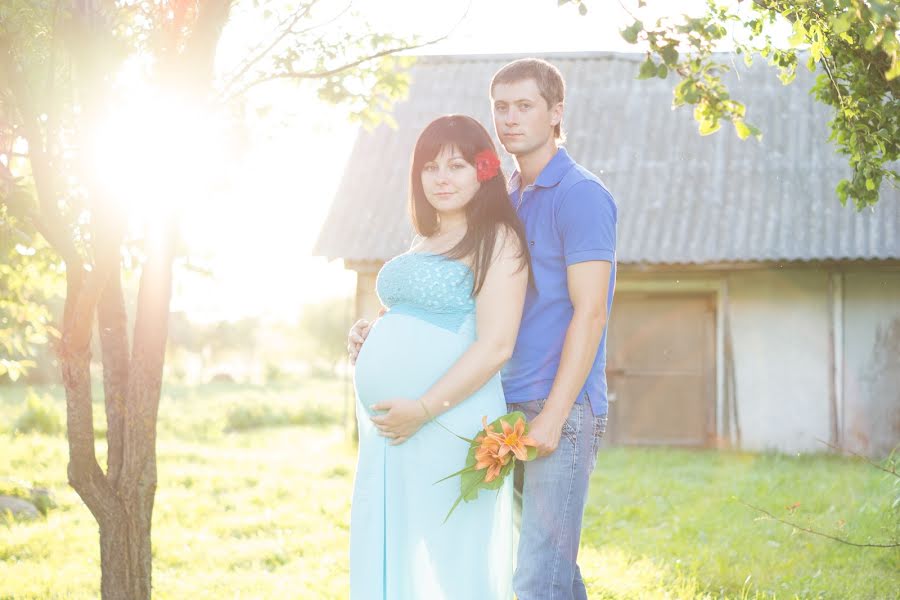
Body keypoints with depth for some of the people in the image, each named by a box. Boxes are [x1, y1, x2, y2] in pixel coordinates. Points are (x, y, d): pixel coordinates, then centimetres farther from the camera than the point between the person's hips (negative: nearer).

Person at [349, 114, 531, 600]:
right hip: (390, 431, 8)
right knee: (387, 561, 11)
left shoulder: (497, 240, -6)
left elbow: (495, 345, -16)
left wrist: (424, 409, -20)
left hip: (447, 428, -8)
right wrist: (370, 331, 12)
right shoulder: (425, 240, 19)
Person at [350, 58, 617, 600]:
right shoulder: (505, 200, 20)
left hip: (560, 409, -8)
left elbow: (590, 313, -13)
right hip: (511, 410, 8)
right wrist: (383, 329, 8)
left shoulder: (581, 195, -6)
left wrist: (552, 416, -18)